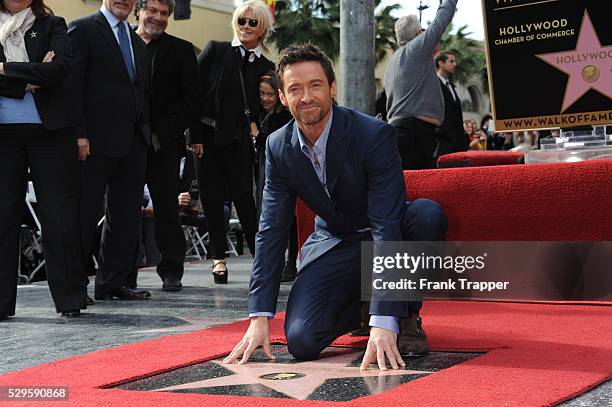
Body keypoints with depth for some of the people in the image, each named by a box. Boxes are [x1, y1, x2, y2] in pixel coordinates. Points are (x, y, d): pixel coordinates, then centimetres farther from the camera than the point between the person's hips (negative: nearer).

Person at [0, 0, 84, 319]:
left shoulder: (53, 26, 7)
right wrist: (31, 79, -11)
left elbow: (60, 68, -10)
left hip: (50, 131, -1)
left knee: (59, 215, 0)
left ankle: (69, 299, 8)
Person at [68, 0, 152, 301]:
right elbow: (72, 84, -10)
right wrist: (79, 134, -17)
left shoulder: (137, 42, 20)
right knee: (85, 213, -2)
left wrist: (145, 132, 11)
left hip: (134, 141, 7)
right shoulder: (83, 29, -2)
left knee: (126, 217, 8)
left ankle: (113, 283, 15)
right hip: (98, 140, -7)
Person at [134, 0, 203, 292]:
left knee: (167, 207, 1)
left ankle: (171, 271, 6)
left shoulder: (181, 50, 9)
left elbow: (192, 97, 6)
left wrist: (196, 136, -2)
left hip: (164, 142, -1)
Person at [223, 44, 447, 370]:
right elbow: (271, 232, -8)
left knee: (428, 215, -36)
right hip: (334, 242, 2)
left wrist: (384, 322, -39)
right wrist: (259, 318, -17)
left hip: (390, 234, -2)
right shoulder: (278, 148, -10)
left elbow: (386, 225, -31)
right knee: (301, 341, -21)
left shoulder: (375, 135, -25)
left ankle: (405, 313, -10)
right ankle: (359, 302, 14)